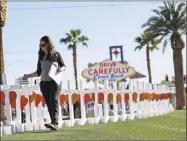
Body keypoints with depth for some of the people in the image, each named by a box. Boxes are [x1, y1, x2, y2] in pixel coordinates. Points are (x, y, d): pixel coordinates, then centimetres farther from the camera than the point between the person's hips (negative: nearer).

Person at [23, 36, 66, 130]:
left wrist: (61, 69, -17)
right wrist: (29, 75, 5)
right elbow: (39, 72, 18)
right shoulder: (41, 57, 16)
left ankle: (54, 123, -28)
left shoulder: (56, 54, 4)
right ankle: (54, 124, -1)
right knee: (49, 104, -1)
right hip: (44, 83, 5)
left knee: (54, 101, -18)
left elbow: (63, 66, 5)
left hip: (54, 82, -5)